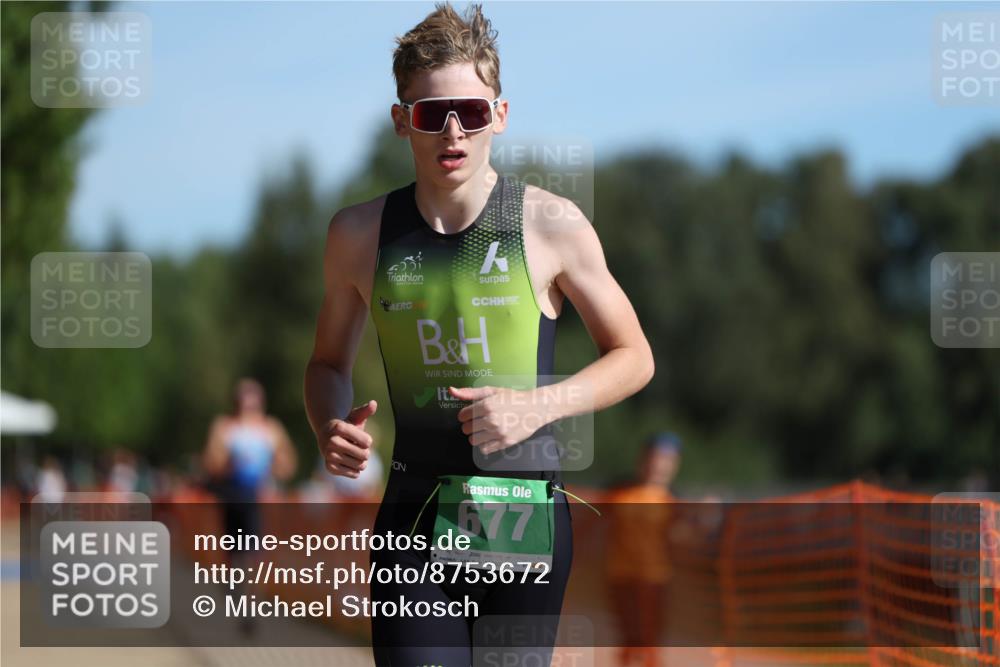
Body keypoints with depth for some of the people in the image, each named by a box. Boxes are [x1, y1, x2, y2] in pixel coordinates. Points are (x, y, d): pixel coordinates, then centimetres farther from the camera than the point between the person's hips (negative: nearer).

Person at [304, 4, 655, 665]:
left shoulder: (551, 224, -3)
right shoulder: (360, 234, 4)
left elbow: (633, 358, 6)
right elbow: (330, 362, 19)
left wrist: (537, 406, -11)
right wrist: (331, 427, -4)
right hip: (415, 519, 1)